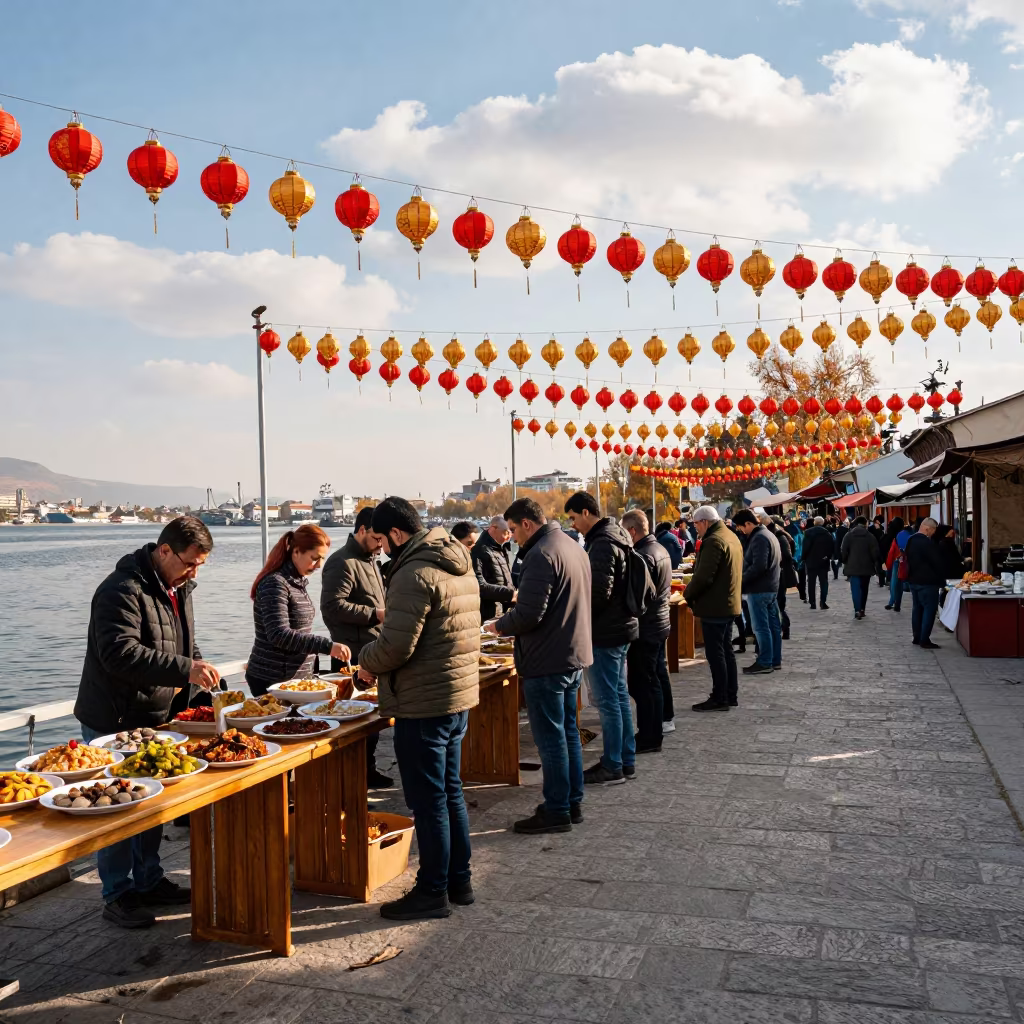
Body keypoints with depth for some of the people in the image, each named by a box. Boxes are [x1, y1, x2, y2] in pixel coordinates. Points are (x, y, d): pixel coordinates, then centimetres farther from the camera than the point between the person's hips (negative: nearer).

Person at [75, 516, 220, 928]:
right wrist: (185, 669, -37)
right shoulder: (123, 590, -21)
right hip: (114, 721, -9)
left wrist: (197, 671, 2)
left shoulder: (177, 588, 9)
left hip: (157, 718, 9)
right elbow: (120, 653, -32)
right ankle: (117, 895, 15)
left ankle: (148, 882, 30)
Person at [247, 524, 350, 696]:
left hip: (298, 676, 8)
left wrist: (313, 667, 15)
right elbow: (279, 635, -26)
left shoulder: (298, 581, 10)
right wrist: (327, 646, -30)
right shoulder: (275, 583, -17)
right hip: (272, 680, -8)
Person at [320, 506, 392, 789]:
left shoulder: (370, 560, 18)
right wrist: (375, 614, -22)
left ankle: (368, 771, 26)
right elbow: (333, 606, -23)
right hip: (353, 657, -10)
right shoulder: (343, 562, -14)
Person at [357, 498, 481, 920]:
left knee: (428, 800, 3)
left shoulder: (414, 574, -19)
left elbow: (395, 646, -24)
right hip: (460, 695, 10)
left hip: (424, 703, -10)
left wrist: (366, 661, -4)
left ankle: (433, 892, 15)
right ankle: (459, 880, 29)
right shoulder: (459, 566, 11)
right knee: (450, 791, 19)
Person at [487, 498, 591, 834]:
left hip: (547, 661, -10)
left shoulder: (541, 554, -20)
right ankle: (573, 803, 26)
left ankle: (556, 812, 9)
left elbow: (528, 614, -25)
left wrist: (499, 626, -6)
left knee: (550, 738, 0)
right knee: (568, 732, 17)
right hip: (575, 655, 10)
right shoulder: (574, 547, 12)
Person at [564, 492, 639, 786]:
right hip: (620, 627, 10)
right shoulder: (616, 536, 12)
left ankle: (612, 767, 6)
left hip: (605, 631, -10)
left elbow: (599, 592, -24)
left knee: (607, 700, -2)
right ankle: (626, 761, 23)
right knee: (619, 696, 15)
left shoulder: (602, 544, -19)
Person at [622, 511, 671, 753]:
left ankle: (648, 739, 5)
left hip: (645, 628, -10)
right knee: (652, 681, 17)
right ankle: (654, 735, 26)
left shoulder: (643, 556, -21)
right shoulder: (661, 549, 11)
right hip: (660, 624, 10)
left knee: (641, 685, -2)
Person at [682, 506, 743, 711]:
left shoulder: (713, 541, -19)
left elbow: (703, 576, -24)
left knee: (715, 652, -4)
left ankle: (719, 698, 0)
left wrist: (688, 594, -8)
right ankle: (731, 695, 22)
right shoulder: (732, 537, 13)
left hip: (714, 606, -10)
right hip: (730, 603, 10)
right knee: (726, 650, 16)